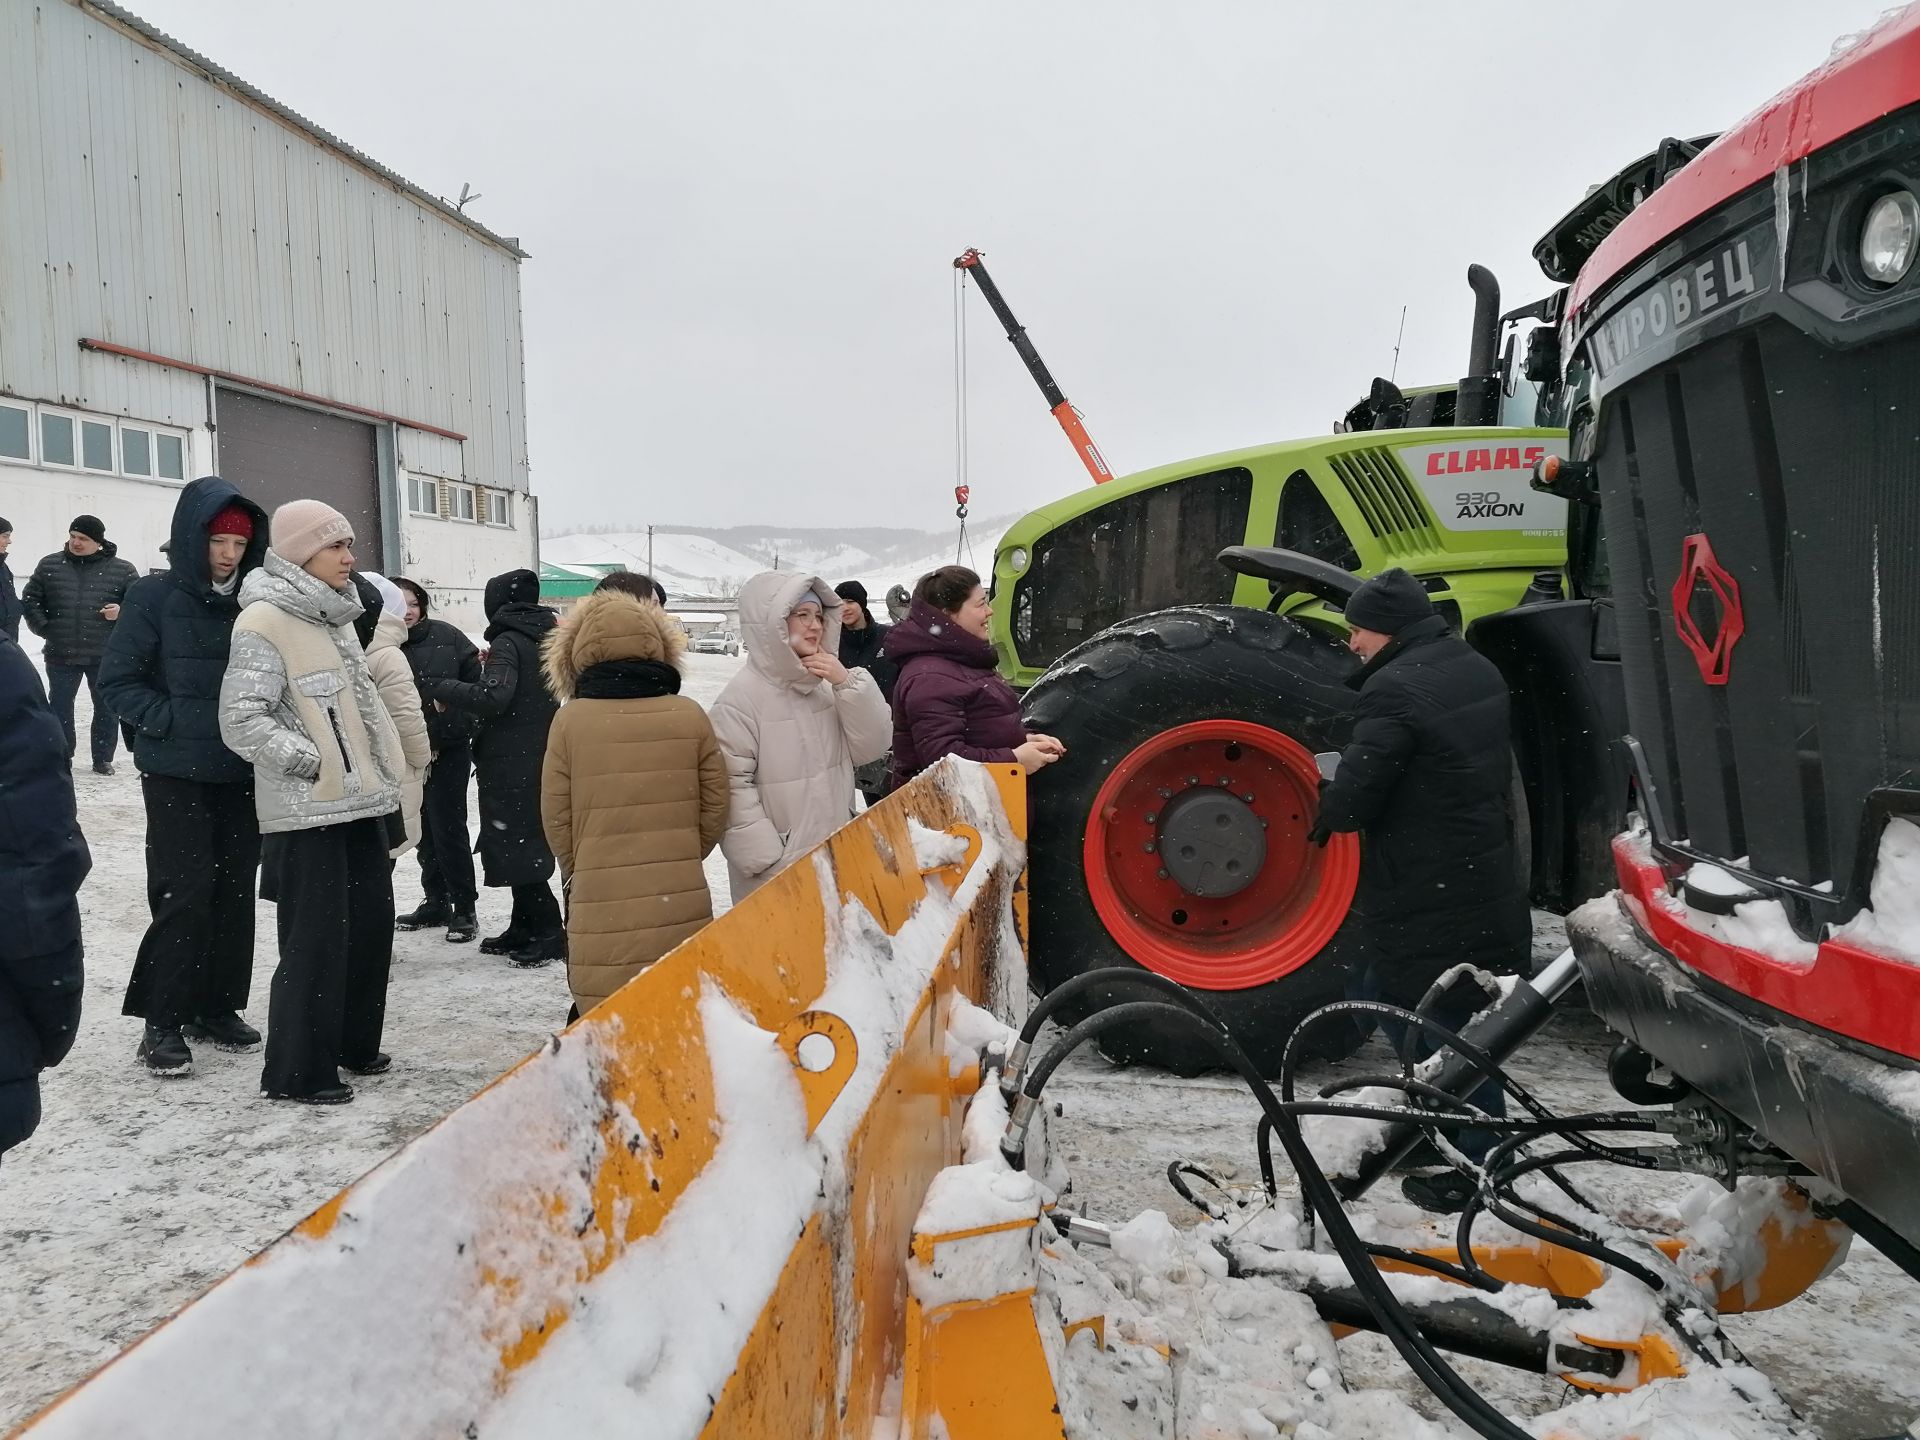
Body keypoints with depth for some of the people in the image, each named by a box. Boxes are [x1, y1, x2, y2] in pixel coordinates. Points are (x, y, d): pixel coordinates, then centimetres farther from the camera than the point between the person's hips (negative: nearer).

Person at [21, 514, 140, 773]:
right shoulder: (50, 565, 4)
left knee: (106, 708, 7)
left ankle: (103, 758, 19)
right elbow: (30, 599, 12)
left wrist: (122, 611, -17)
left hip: (106, 656, -2)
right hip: (61, 655, 2)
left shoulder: (122, 570, -3)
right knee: (60, 708, 10)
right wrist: (43, 627, 2)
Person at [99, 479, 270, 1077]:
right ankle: (163, 1021, 6)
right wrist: (171, 720, -14)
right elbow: (116, 678, -5)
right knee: (186, 891, -7)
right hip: (177, 774, -4)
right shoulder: (154, 596, -7)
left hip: (244, 774, 4)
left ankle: (216, 1006, 22)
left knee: (235, 889, 9)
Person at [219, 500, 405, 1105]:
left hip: (359, 802, 9)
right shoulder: (264, 623, -12)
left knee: (371, 924, 13)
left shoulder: (337, 618, 14)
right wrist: (306, 761, -22)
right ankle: (297, 1071, 7)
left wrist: (387, 774, 21)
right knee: (316, 939, -5)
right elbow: (241, 719, -18)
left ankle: (353, 1043, 29)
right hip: (306, 811, -8)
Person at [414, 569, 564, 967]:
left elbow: (493, 697, -26)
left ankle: (548, 932, -4)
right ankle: (524, 928, 22)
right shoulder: (545, 639, 11)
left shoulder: (507, 642, -13)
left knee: (514, 847, -3)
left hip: (510, 764, -8)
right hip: (541, 759, 8)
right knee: (527, 843, 15)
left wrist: (437, 688, -18)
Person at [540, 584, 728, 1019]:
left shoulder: (571, 719, -5)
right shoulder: (690, 715, -1)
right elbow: (715, 806, 6)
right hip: (682, 901, 2)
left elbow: (555, 814, 3)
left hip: (602, 905, -2)